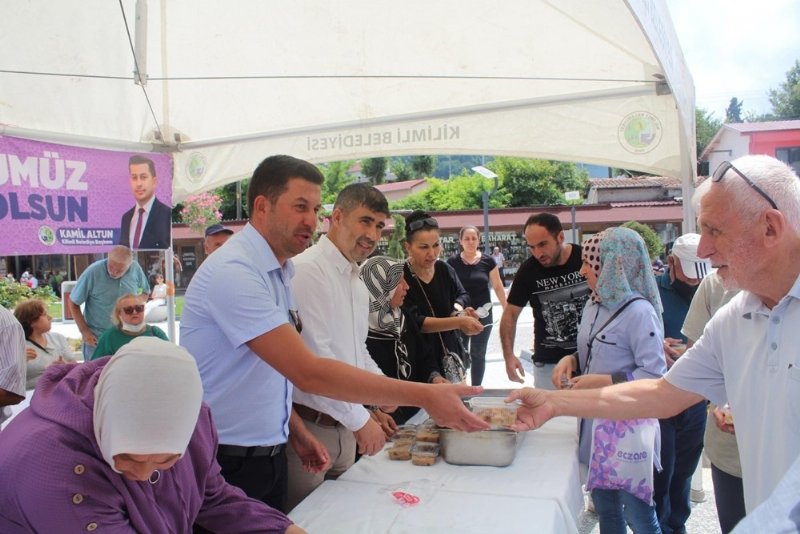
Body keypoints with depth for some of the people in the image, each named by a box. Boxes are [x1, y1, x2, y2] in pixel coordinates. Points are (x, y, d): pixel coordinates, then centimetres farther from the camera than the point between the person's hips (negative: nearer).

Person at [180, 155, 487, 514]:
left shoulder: (278, 271, 5)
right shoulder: (234, 271, -23)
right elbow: (307, 373, -30)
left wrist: (295, 431, 6)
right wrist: (425, 396, -30)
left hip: (269, 455, 8)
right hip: (227, 463, -8)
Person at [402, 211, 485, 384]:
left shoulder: (445, 269, -1)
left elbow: (462, 295, 16)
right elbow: (415, 322, -23)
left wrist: (458, 308, -7)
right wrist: (458, 322, -31)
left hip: (450, 355, 5)